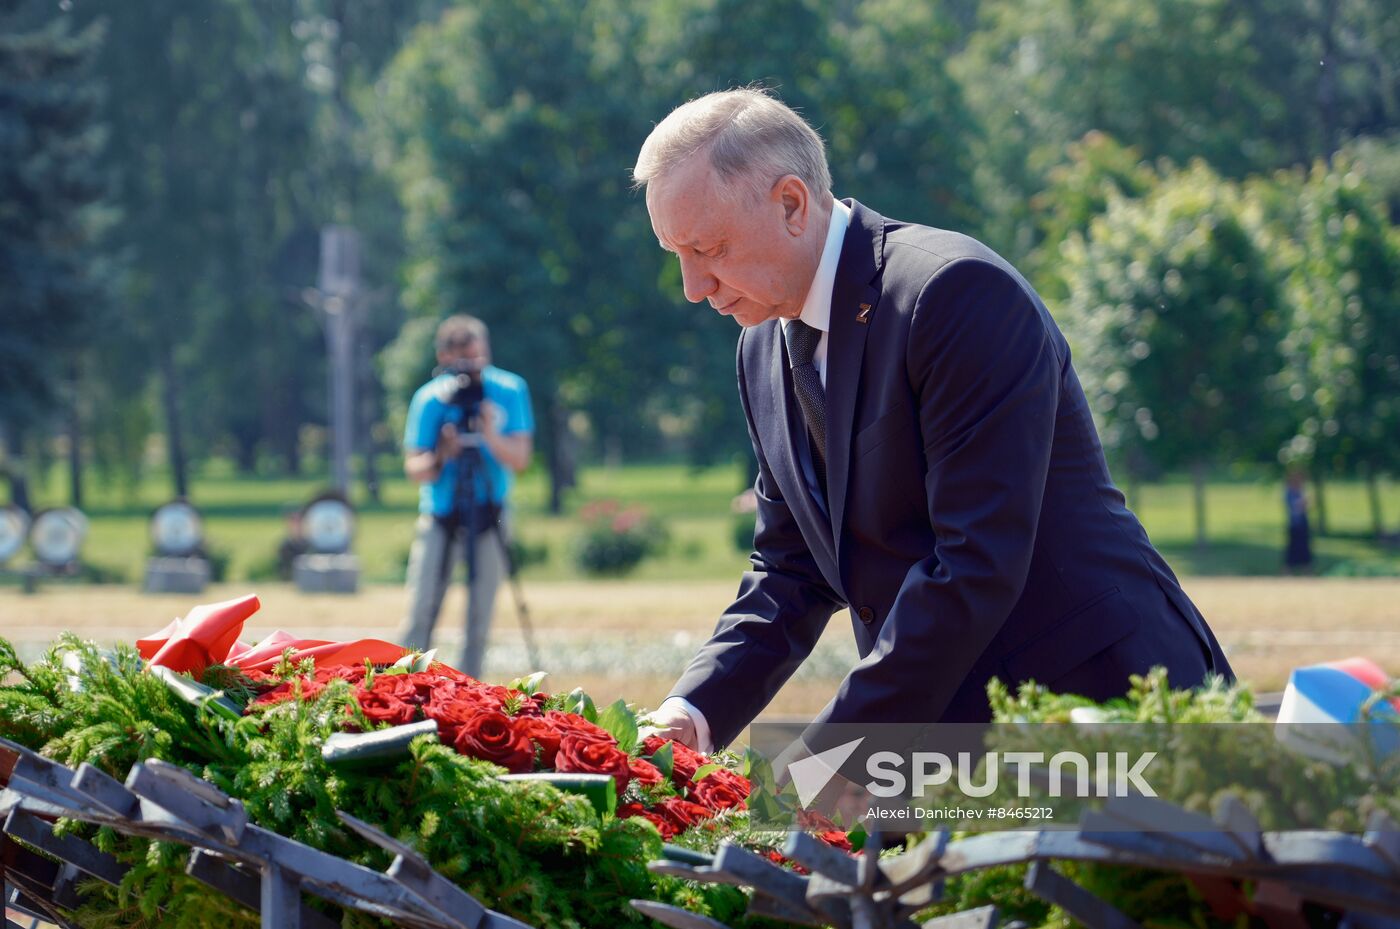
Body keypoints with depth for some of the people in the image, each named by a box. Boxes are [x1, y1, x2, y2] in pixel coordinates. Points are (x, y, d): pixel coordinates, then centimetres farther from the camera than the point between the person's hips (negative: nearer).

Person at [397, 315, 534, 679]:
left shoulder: (509, 391, -6)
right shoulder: (430, 399, -9)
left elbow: (520, 460, -10)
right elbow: (413, 467, -12)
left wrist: (490, 437, -29)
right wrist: (441, 457, -32)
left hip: (488, 513, 1)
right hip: (440, 515, -1)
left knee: (480, 618, 0)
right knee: (421, 612, -9)